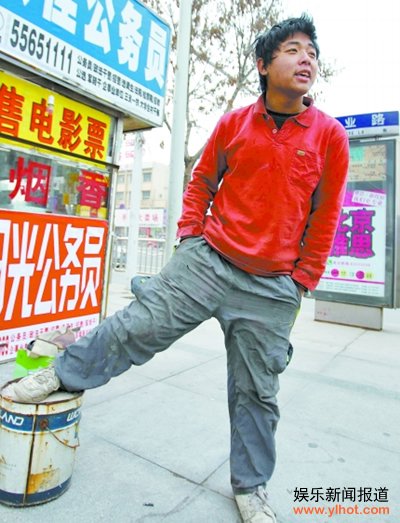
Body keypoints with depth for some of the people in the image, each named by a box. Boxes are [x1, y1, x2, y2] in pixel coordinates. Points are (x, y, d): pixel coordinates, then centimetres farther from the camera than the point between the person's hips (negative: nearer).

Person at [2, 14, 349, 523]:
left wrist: (302, 281, 3)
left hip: (273, 290, 1)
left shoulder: (330, 135, 3)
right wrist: (191, 235, 4)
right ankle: (63, 375, 25)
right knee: (138, 325, -4)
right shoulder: (232, 124, 5)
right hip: (208, 260, 0)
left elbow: (325, 216, 5)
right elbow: (201, 183, 15)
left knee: (257, 392, 11)